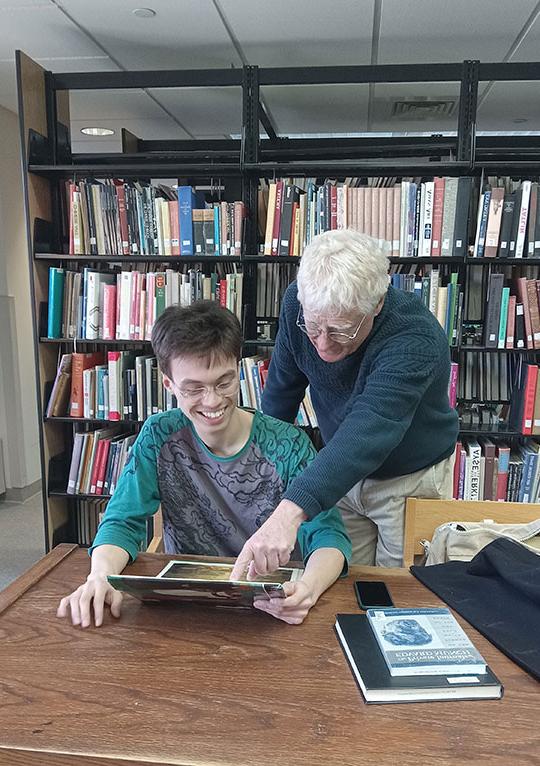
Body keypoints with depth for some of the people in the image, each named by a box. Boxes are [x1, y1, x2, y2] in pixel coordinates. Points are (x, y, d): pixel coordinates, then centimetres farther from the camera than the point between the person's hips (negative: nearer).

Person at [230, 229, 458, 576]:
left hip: (410, 479, -4)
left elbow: (369, 430, -49)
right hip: (340, 473, 4)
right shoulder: (297, 302, -19)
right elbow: (281, 390, -3)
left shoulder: (417, 339, -35)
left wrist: (291, 511, -60)